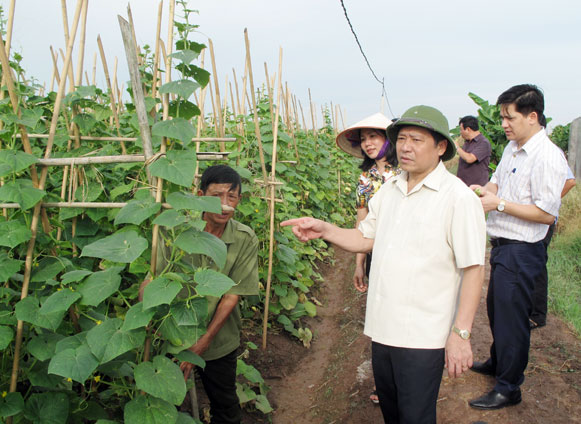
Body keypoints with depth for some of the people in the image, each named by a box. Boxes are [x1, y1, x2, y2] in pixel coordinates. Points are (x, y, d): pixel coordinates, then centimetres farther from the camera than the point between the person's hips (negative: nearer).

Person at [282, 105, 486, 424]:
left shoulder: (458, 197, -13)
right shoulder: (389, 189, 7)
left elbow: (473, 269, -14)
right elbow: (365, 238, 15)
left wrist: (461, 333, -17)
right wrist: (323, 230, -1)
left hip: (423, 337, -6)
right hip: (383, 327, 6)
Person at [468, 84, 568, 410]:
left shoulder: (548, 157, -20)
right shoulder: (512, 148, 9)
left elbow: (547, 213, -24)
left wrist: (499, 203, -21)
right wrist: (483, 189, 0)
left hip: (522, 251, -9)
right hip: (502, 245, 9)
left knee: (511, 317, 2)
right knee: (496, 308, 22)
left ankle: (509, 388, 17)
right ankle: (497, 363, 43)